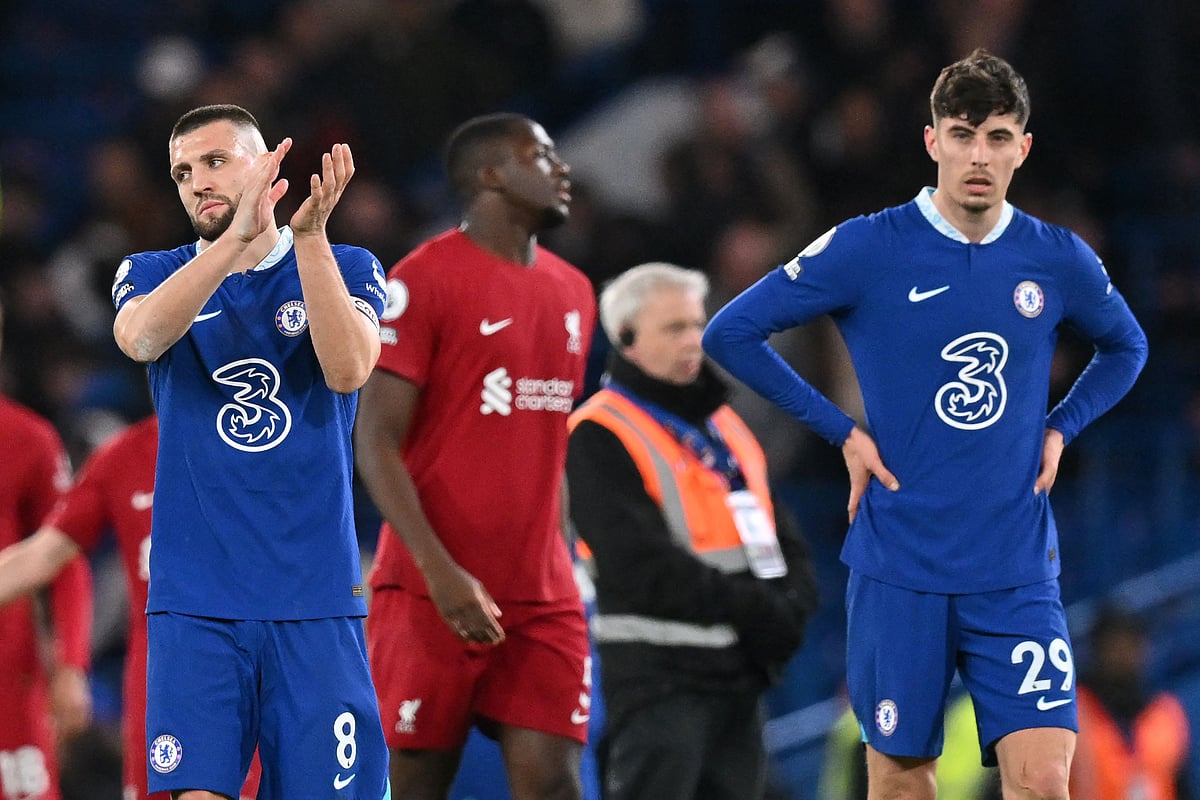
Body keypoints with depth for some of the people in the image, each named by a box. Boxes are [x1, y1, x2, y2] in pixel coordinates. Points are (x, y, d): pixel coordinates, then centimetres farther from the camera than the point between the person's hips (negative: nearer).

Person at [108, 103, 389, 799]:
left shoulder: (349, 269, 8)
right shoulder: (154, 274, 10)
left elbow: (348, 369, -12)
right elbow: (140, 337, -14)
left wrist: (309, 234, -20)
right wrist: (239, 234, -26)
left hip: (315, 593, 0)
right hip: (195, 602, 1)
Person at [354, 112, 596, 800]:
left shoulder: (572, 291, 14)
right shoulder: (423, 279, -8)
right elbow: (376, 441, -11)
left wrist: (560, 568, 16)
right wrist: (442, 573, -20)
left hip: (542, 598, 6)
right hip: (434, 596, -5)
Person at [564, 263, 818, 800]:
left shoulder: (724, 426, 19)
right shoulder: (601, 437, -7)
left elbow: (780, 536, 18)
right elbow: (643, 564, -17)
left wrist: (790, 605, -4)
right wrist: (749, 609, -18)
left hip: (739, 672, 8)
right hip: (658, 674, -8)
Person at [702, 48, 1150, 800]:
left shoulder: (1061, 261, 3)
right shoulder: (867, 249, -6)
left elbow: (1125, 348, 24)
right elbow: (731, 331, 0)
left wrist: (1060, 430, 7)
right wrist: (841, 431, -2)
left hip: (1018, 574, 1)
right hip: (900, 569, -1)